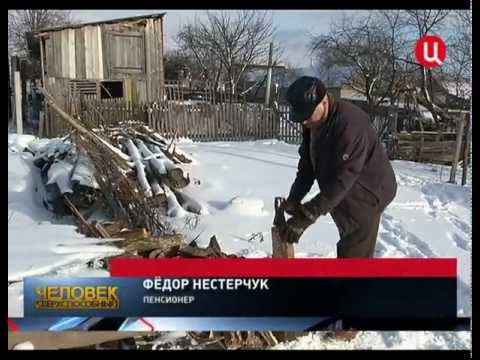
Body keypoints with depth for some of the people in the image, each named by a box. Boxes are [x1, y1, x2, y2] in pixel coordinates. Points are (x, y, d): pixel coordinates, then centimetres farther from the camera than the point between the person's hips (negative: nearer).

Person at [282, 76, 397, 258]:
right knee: (346, 249, 22)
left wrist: (307, 215, -34)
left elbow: (342, 180, -35)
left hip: (365, 196, -9)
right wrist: (294, 198, -11)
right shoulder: (314, 123, -3)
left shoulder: (350, 123, -32)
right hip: (344, 196, 9)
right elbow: (307, 163, 3)